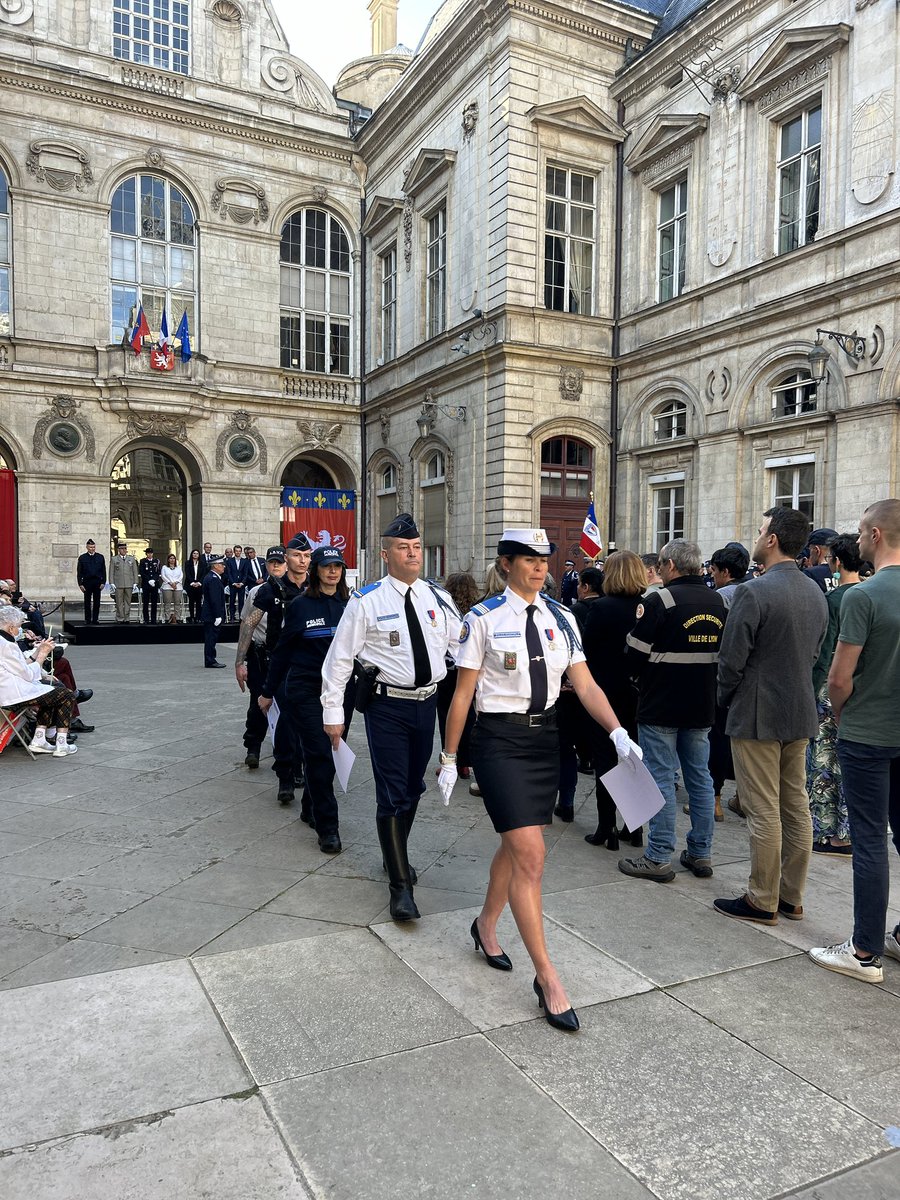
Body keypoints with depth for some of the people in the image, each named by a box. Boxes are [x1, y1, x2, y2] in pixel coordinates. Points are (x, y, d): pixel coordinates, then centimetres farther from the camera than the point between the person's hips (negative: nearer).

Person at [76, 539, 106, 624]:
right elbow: (79, 572, 3)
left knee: (96, 602, 2)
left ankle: (95, 619, 8)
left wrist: (103, 582, -2)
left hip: (97, 582, 1)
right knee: (87, 602, 3)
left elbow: (103, 571, 7)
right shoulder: (82, 558, 4)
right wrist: (80, 584, -5)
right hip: (87, 582, -1)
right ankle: (87, 619, 8)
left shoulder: (100, 557, 8)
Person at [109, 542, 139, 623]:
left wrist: (135, 583, 3)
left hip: (129, 585, 2)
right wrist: (112, 583, -4)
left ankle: (126, 619, 9)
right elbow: (111, 572, 4)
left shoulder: (131, 558, 11)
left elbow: (135, 571, 10)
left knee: (128, 602, 3)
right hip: (118, 585, -2)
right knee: (119, 603, 0)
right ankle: (120, 619, 6)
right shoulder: (114, 559, 6)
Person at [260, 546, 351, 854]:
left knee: (331, 751, 10)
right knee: (319, 754, -7)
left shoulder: (349, 606, 6)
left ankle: (313, 809, 33)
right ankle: (327, 827, 0)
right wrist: (268, 691, 7)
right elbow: (282, 651, 4)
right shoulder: (300, 606, -2)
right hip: (305, 688, -3)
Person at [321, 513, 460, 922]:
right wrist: (333, 712, -5)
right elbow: (340, 657, -4)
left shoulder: (438, 598, 4)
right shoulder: (366, 602, -8)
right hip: (387, 706, -5)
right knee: (392, 795, -3)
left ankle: (396, 855, 43)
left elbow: (462, 648, 6)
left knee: (413, 788, 19)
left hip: (427, 703, 5)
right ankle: (401, 886, 8)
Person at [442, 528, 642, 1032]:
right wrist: (450, 758, -2)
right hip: (501, 739, -5)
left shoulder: (560, 618, 4)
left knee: (516, 844, 18)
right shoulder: (484, 619, -9)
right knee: (530, 856, -9)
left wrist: (618, 732, -13)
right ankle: (547, 977, 3)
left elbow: (586, 685, 2)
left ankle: (486, 925, 43)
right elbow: (463, 693, -5)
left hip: (546, 735, 5)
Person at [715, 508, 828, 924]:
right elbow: (815, 652, 13)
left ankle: (763, 901, 12)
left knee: (763, 812, 1)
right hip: (800, 713, 8)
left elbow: (732, 659, -17)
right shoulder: (816, 592, 6)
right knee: (796, 807, 14)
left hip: (758, 715, -8)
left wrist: (725, 699, 0)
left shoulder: (754, 592, -19)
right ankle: (791, 897, 26)